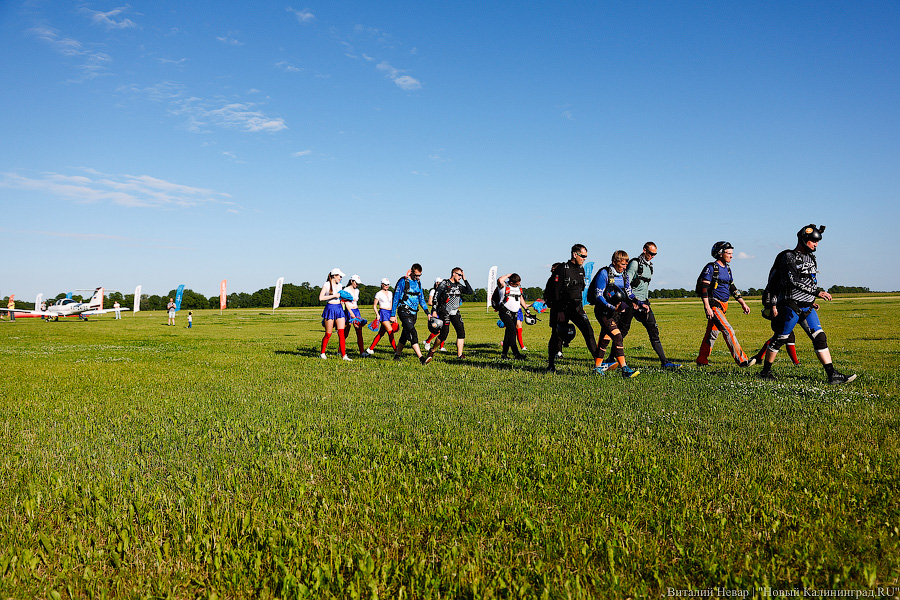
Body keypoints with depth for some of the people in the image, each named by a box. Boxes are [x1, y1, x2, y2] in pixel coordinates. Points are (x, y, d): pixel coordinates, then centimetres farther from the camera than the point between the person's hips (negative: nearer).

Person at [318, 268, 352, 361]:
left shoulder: (339, 285, 15)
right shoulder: (326, 284, -4)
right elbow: (321, 298, -12)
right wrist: (334, 295, -14)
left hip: (339, 308, 6)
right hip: (330, 308, -6)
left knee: (341, 333, -5)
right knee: (328, 334, 0)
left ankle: (343, 355, -7)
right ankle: (322, 353, 18)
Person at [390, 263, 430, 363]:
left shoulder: (418, 283, 12)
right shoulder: (403, 282, -8)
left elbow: (421, 298, 20)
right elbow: (396, 298, -7)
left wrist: (427, 312, 10)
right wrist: (393, 315, -9)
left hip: (414, 313, 7)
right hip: (404, 312, -7)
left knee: (405, 335, 14)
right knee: (412, 334, -18)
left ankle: (397, 356, 27)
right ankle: (421, 358, -27)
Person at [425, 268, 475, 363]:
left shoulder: (459, 286, 12)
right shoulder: (444, 284, -5)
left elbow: (470, 292, 5)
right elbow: (435, 297, -6)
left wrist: (465, 280, 1)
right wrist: (434, 310, -13)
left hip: (455, 313, 6)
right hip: (445, 312, -6)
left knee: (461, 332, -7)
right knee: (444, 334, -8)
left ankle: (460, 355, -5)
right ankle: (432, 350, 15)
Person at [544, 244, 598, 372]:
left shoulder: (581, 269, 10)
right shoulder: (562, 269, -12)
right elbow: (555, 291, -15)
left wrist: (578, 306, 17)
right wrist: (559, 311, -18)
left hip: (576, 307, 6)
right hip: (561, 307, -6)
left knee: (588, 331, -7)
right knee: (557, 335, 1)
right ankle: (551, 365, 13)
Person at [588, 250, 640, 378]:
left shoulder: (623, 276, 10)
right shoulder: (604, 274, -13)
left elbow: (629, 293, 14)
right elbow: (598, 295, -16)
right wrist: (611, 307, -28)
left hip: (614, 313, 8)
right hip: (603, 311, -8)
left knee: (605, 339, 14)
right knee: (617, 337, -19)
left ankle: (597, 367, 26)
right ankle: (624, 369, -24)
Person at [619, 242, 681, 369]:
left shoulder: (650, 265, 16)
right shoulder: (635, 263, -10)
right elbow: (626, 284, -16)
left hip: (643, 302, 7)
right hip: (631, 302, -7)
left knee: (653, 330, -1)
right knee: (623, 331, -1)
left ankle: (664, 362, -2)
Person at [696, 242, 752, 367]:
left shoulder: (727, 269, 15)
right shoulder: (711, 268, -11)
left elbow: (732, 288, 21)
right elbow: (704, 288, -16)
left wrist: (743, 304, 16)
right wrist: (707, 307, -23)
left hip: (722, 305, 9)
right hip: (713, 304, -9)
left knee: (712, 333, 12)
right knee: (728, 330, -14)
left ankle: (702, 360, 20)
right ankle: (742, 360, -14)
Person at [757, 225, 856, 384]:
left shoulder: (810, 258, 15)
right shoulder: (789, 257, -11)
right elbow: (794, 281, -20)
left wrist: (812, 300, 21)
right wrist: (817, 292, -20)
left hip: (807, 308, 8)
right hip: (791, 307, -7)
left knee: (820, 338, -1)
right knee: (780, 339, 0)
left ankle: (833, 375, -2)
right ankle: (765, 371, 15)